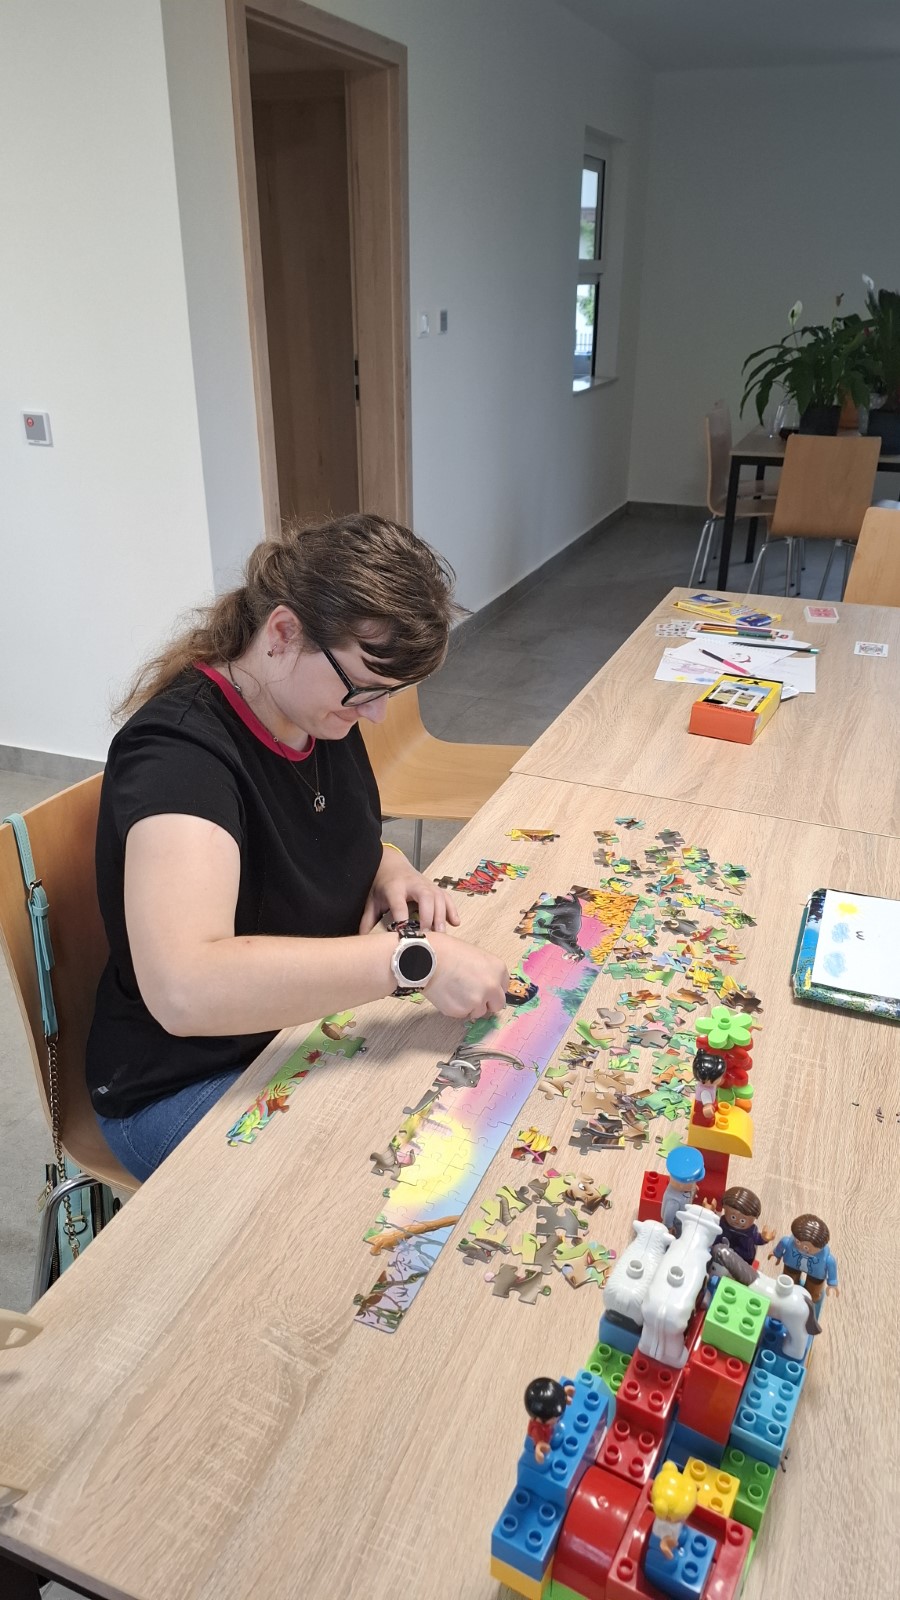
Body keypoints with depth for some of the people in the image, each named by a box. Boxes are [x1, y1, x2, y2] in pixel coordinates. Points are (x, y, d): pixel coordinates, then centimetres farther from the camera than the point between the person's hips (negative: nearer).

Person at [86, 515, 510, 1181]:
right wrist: (413, 959, -41)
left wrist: (390, 870, -5)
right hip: (189, 1086, -7)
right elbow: (183, 988, -43)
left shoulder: (321, 713, -3)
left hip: (316, 1018, 8)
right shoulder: (179, 750, -28)